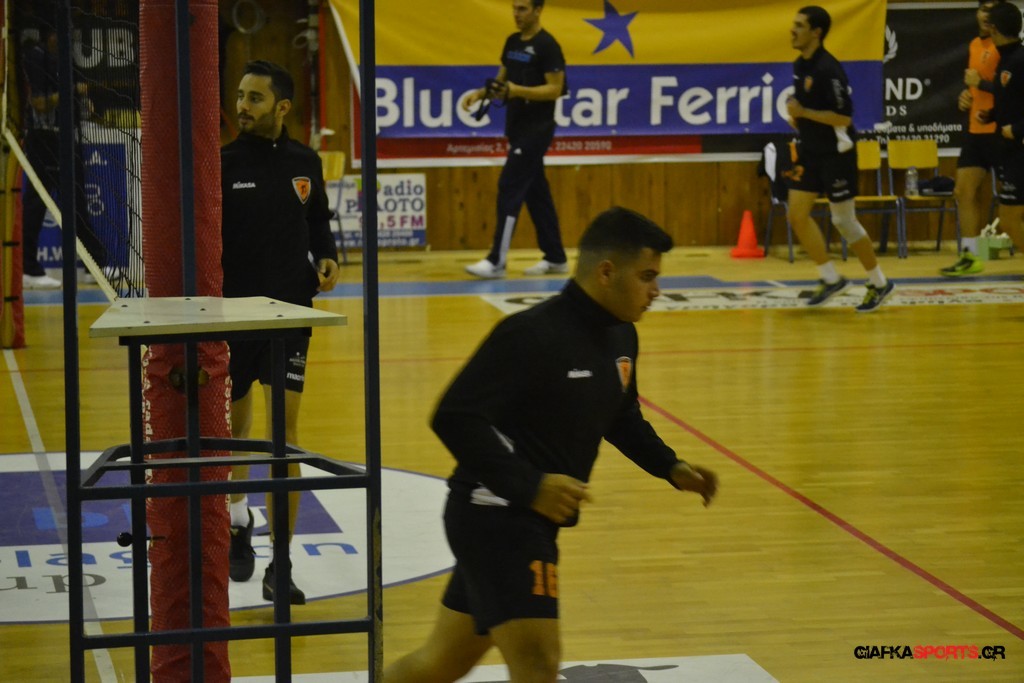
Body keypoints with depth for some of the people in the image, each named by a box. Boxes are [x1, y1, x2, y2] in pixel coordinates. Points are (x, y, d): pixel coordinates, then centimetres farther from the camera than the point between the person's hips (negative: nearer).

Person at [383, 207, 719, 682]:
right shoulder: (531, 335, -20)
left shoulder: (620, 337, 7)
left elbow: (621, 417, 26)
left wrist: (670, 468, 10)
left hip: (533, 521, 9)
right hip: (495, 516, -9)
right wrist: (530, 486, -27)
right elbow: (455, 418, -22)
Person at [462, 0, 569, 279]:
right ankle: (555, 258, 18)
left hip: (536, 129, -8)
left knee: (509, 189, -12)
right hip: (517, 127, 8)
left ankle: (497, 262, -13)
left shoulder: (547, 45, -12)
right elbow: (502, 80, 19)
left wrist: (517, 91, -27)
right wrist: (481, 93, 0)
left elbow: (555, 90, -16)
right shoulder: (512, 42, 12)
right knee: (536, 192, 11)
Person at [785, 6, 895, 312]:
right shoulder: (800, 65, 6)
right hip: (810, 152, 8)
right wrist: (797, 118, 4)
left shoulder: (828, 69, -21)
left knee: (844, 221, -1)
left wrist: (803, 113, -23)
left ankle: (879, 283, 14)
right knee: (797, 214, 1)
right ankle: (831, 278, 12)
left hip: (836, 153, -8)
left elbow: (844, 117, -24)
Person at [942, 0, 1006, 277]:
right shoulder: (975, 44, 14)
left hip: (999, 132, -9)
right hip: (975, 130, 9)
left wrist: (980, 83, -20)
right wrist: (966, 94, 10)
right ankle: (970, 256, 12)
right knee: (964, 191, 7)